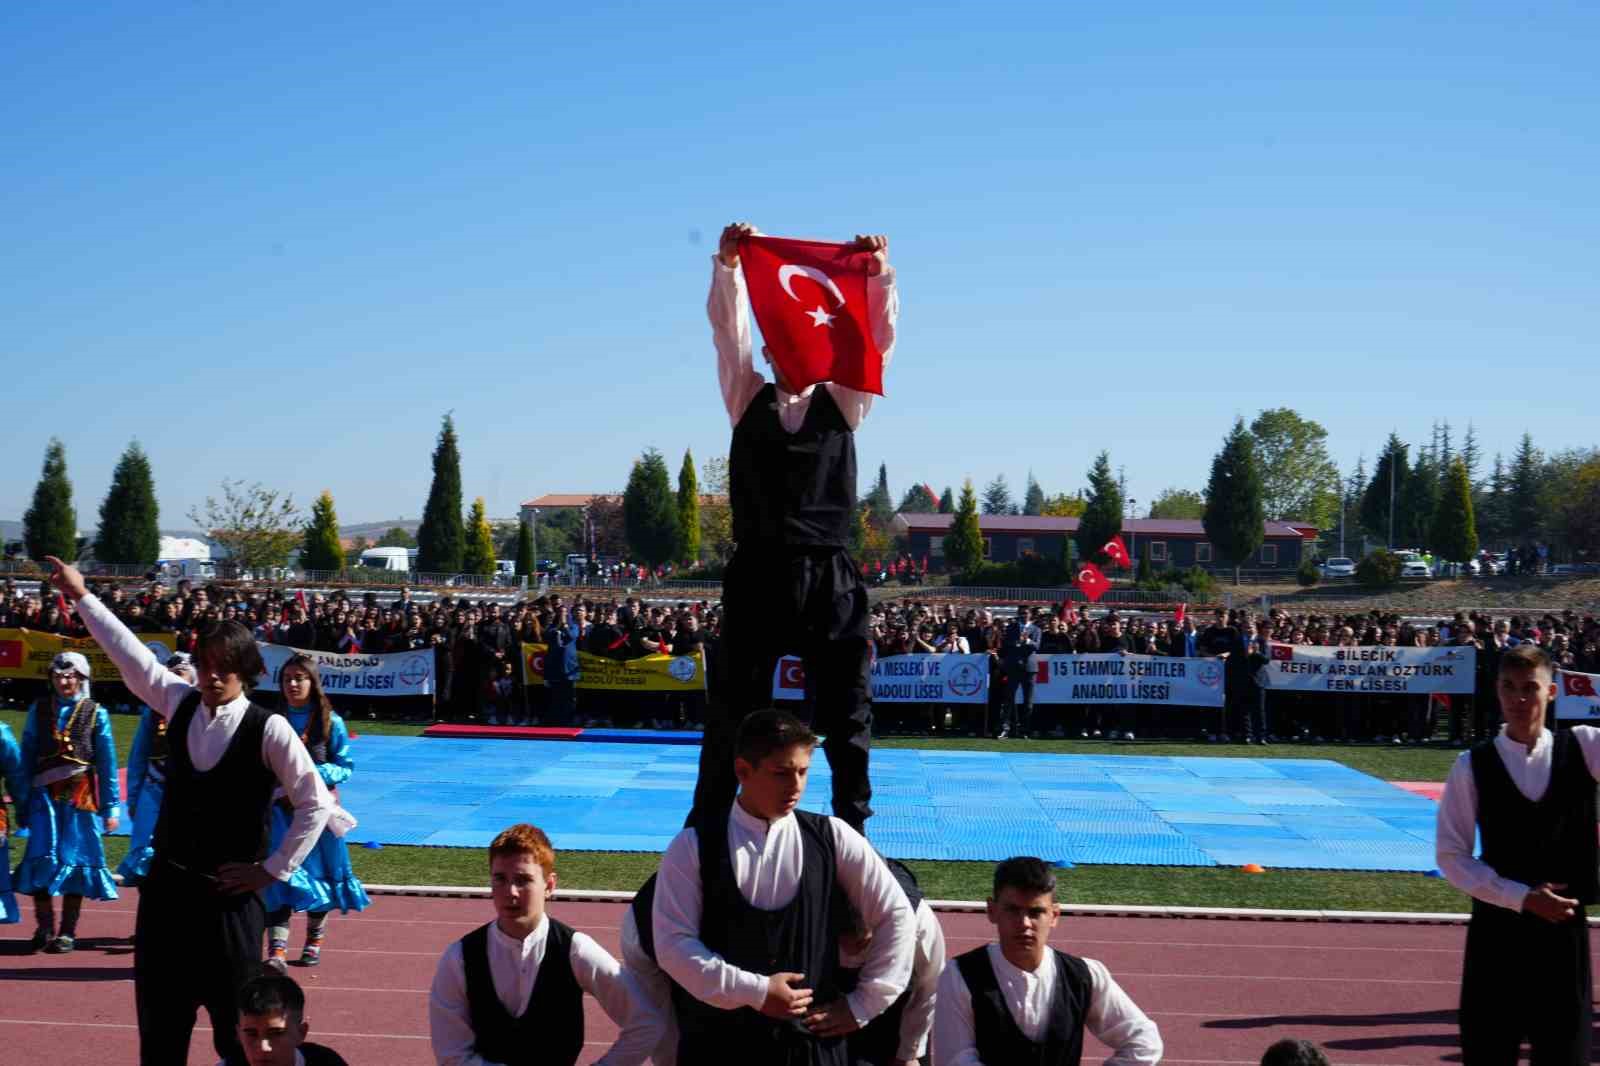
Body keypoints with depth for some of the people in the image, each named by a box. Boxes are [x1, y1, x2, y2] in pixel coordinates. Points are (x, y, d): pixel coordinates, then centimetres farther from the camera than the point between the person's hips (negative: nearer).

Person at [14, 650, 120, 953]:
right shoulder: (40, 709, 8)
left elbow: (107, 763, 3)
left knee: (75, 858, 2)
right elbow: (27, 755, 8)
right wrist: (23, 800, 3)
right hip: (45, 793, 1)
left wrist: (110, 808, 0)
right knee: (42, 856, -4)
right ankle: (44, 927, 8)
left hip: (82, 794, -1)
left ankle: (67, 933, 10)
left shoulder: (96, 713, 3)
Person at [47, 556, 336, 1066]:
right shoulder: (179, 703, 2)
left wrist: (273, 870, -8)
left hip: (228, 895, -5)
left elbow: (316, 803, -9)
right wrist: (83, 596, 11)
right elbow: (128, 651, 9)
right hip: (166, 887, 5)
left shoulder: (268, 729, -12)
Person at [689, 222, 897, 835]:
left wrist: (878, 272, -10)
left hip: (830, 577, 1)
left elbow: (878, 337, 3)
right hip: (757, 572, 0)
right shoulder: (748, 399, 13)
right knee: (733, 709, 4)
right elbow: (727, 330, 2)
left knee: (846, 711, 5)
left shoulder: (843, 403, 13)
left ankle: (854, 826, 14)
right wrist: (727, 263, -11)